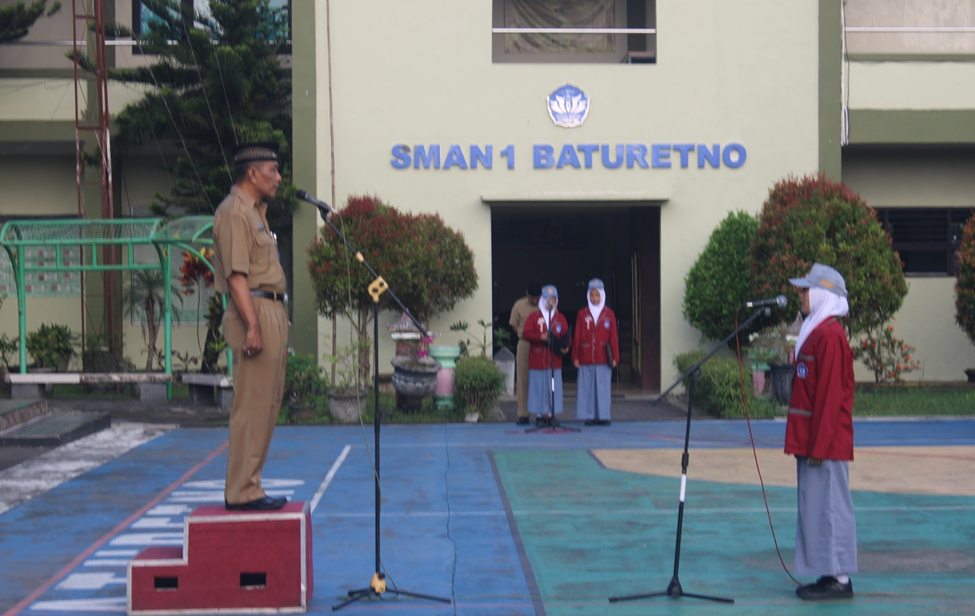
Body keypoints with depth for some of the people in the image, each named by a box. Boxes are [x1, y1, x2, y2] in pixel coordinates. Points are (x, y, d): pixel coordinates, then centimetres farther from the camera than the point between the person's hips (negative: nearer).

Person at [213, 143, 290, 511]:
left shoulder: (254, 210, 20)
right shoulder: (234, 212, -12)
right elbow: (236, 274, -20)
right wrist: (252, 325, -26)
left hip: (271, 312, 11)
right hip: (254, 312, -11)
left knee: (267, 403, 13)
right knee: (253, 405, -9)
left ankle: (244, 486, 19)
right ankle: (242, 492, -5)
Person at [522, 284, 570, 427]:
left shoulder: (560, 318, 10)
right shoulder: (534, 317, 3)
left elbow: (566, 336, 9)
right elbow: (526, 333, -4)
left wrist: (565, 346, -12)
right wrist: (540, 337, -19)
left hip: (554, 360, 2)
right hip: (537, 360, -2)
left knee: (554, 387, 2)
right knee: (538, 387, -1)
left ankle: (551, 415, 10)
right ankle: (539, 415, 5)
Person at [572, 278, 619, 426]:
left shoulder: (609, 314, 6)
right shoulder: (582, 314, 5)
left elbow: (614, 336, 4)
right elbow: (577, 336, 5)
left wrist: (615, 357, 0)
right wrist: (575, 357, 1)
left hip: (603, 357, 0)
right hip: (586, 358, 0)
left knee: (603, 386, 0)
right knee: (587, 386, -1)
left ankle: (603, 416, 7)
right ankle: (589, 416, 6)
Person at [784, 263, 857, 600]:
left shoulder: (829, 335, -15)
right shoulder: (815, 331, 16)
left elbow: (831, 396, -19)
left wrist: (819, 445, -19)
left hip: (826, 443, -10)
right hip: (811, 441, 10)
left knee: (830, 506, -5)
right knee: (815, 506, 12)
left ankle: (839, 579, 1)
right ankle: (828, 575, 18)